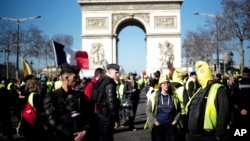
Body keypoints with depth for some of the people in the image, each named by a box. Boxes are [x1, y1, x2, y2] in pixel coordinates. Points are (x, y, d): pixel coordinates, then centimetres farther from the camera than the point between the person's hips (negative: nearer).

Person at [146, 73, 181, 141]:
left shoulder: (174, 96, 4)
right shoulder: (154, 96, -3)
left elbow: (178, 110, 11)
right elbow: (148, 110, -2)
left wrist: (176, 120, -2)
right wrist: (154, 121, -9)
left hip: (170, 125, 2)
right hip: (157, 125, -1)